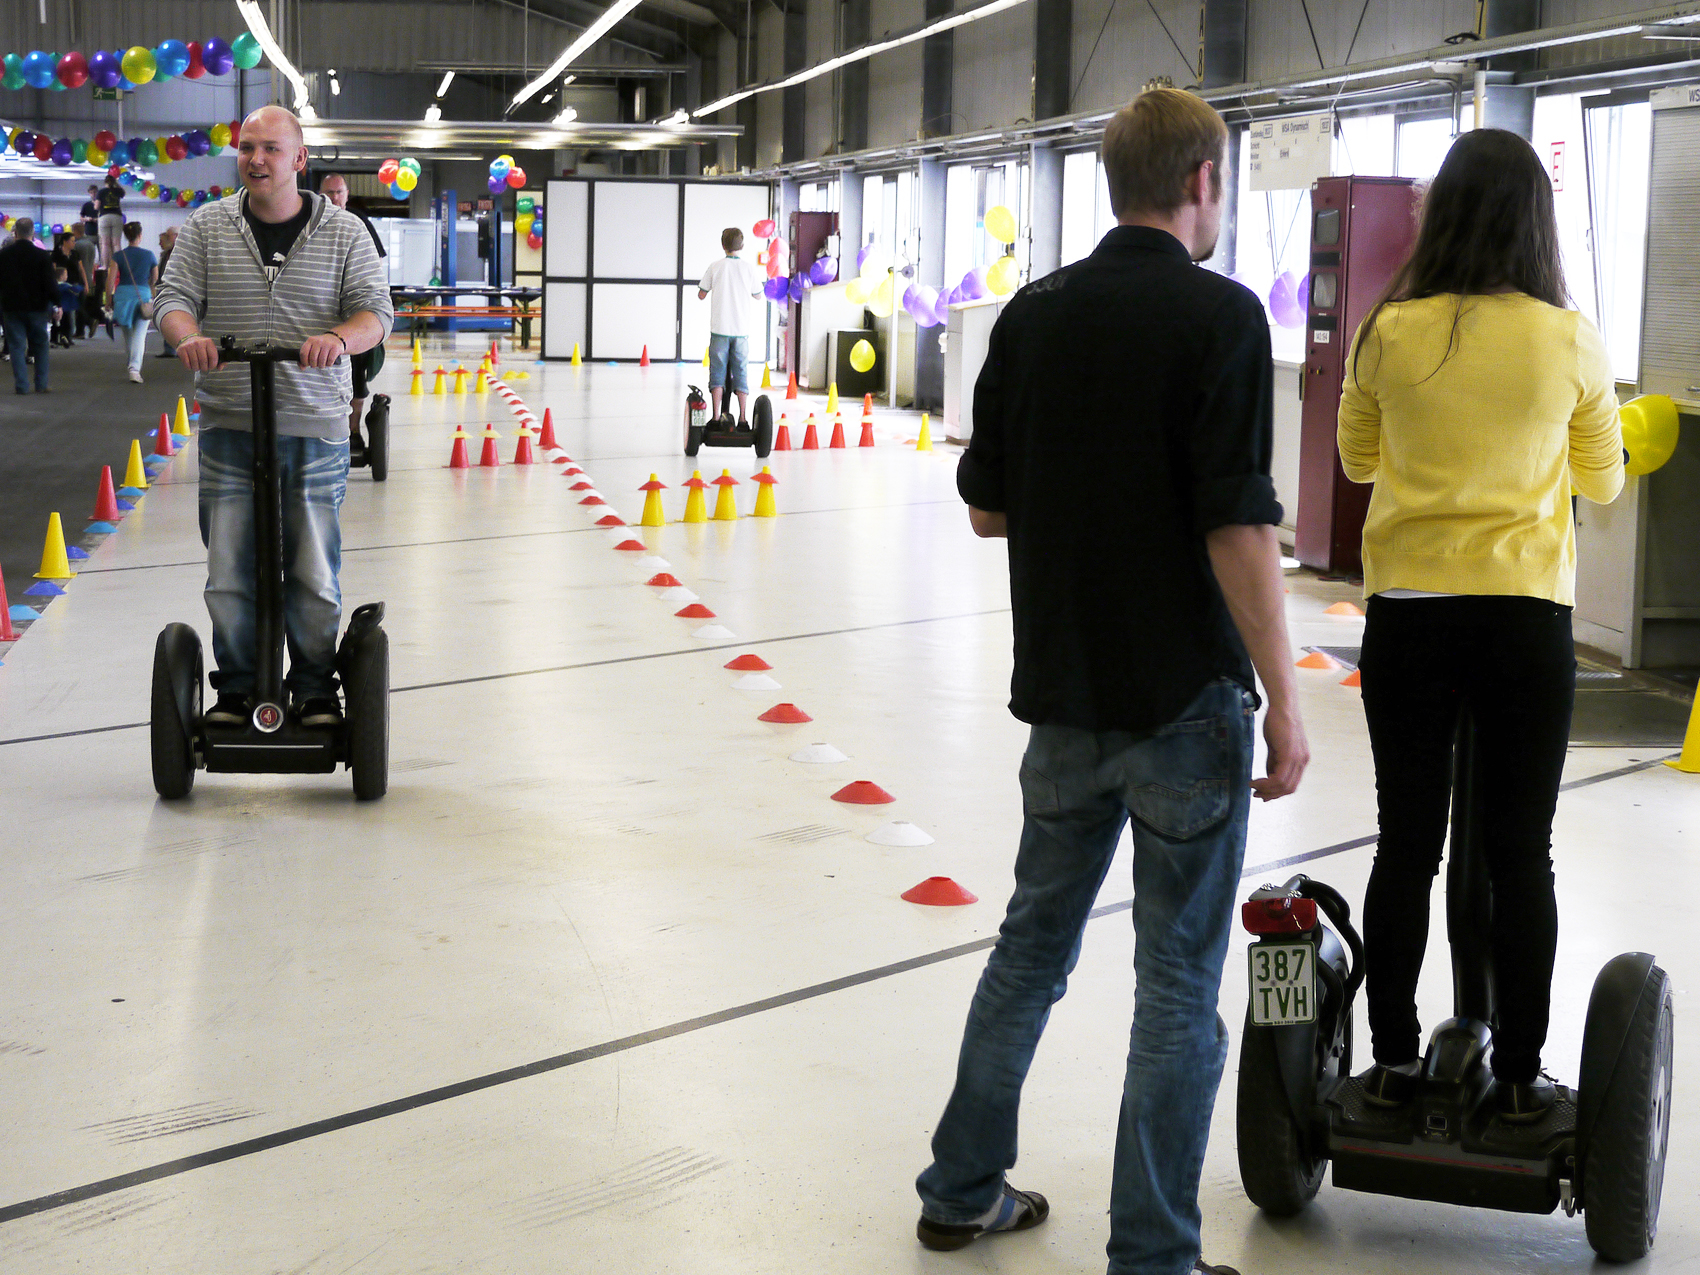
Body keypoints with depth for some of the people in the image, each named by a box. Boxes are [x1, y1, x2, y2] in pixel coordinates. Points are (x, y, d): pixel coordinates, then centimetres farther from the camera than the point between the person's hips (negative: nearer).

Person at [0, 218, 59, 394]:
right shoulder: (42, 256, -10)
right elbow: (50, 284, -9)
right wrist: (56, 305, 0)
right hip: (37, 307, -1)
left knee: (16, 346, 5)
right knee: (40, 346, 11)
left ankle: (21, 385, 1)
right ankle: (41, 384, 11)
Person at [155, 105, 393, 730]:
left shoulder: (344, 232, 5)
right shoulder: (206, 226, 7)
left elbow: (377, 310, -1)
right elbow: (174, 297, 4)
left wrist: (339, 338, -23)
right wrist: (187, 334, -20)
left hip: (314, 428, -1)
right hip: (229, 427, 1)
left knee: (315, 573, 2)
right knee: (229, 572, 2)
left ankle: (315, 690, 17)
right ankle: (236, 688, 17)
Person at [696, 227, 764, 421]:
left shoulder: (715, 268, -4)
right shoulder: (749, 269, -2)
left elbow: (701, 295, 3)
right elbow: (757, 295, 11)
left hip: (720, 328, -1)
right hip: (742, 328, 1)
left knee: (717, 371, 4)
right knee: (740, 372, 8)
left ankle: (716, 416, -3)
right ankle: (743, 416, 4)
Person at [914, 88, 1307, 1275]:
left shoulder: (1033, 313, 4)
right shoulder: (1218, 315, -13)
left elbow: (986, 507, 8)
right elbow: (1239, 530, -18)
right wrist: (1284, 700, -12)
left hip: (1063, 690, 6)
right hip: (1184, 698, -6)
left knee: (1033, 943, 19)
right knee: (1179, 984, 4)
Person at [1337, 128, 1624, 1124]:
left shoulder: (1391, 332, -5)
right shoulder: (1571, 342, -6)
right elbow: (1604, 481, 8)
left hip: (1408, 618, 1)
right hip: (1527, 621, -1)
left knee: (1407, 844, 11)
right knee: (1522, 855, 9)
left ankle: (1394, 1057, 17)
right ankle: (1520, 1076, 16)